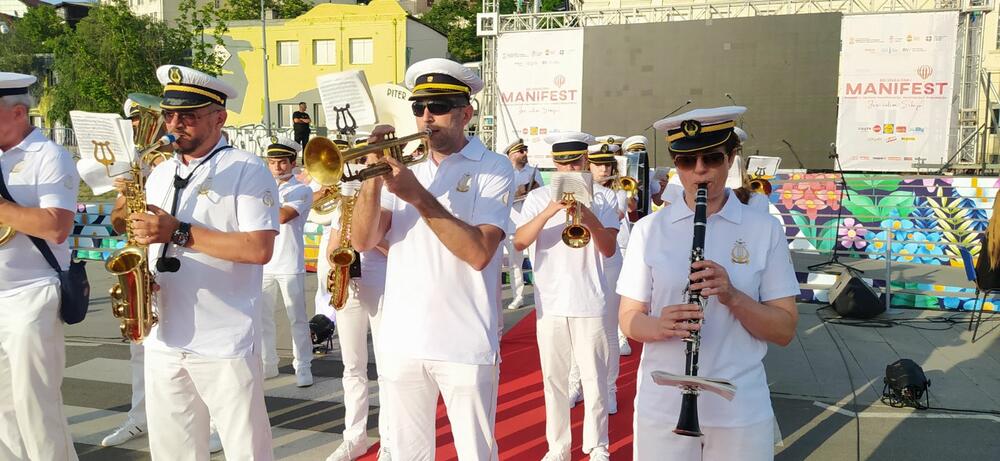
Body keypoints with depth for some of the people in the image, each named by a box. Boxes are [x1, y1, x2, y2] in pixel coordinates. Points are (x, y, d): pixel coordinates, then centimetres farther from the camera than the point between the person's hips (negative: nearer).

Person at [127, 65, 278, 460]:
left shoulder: (247, 170, -7)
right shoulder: (160, 174, 15)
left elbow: (259, 249, -18)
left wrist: (179, 232, -20)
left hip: (226, 344, -7)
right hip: (163, 341, 7)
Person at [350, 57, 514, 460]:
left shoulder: (493, 168, -3)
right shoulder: (404, 164, 10)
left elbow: (479, 252, -18)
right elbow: (362, 241, -1)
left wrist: (418, 195, -23)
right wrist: (373, 177, -15)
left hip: (465, 345, -4)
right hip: (401, 341, 4)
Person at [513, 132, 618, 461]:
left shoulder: (603, 197, 4)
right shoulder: (538, 198, 6)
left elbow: (609, 249, -6)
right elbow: (519, 242, -8)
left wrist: (589, 218, -23)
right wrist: (549, 212, -20)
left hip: (590, 301, -1)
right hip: (550, 301, 1)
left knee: (595, 379, 4)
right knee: (554, 378, 9)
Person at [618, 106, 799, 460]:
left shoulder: (765, 230, -2)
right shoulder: (649, 230, -1)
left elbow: (785, 331, -3)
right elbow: (629, 319, 1)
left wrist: (732, 296, -20)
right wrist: (661, 326, -20)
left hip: (741, 409, 0)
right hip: (661, 407, 0)